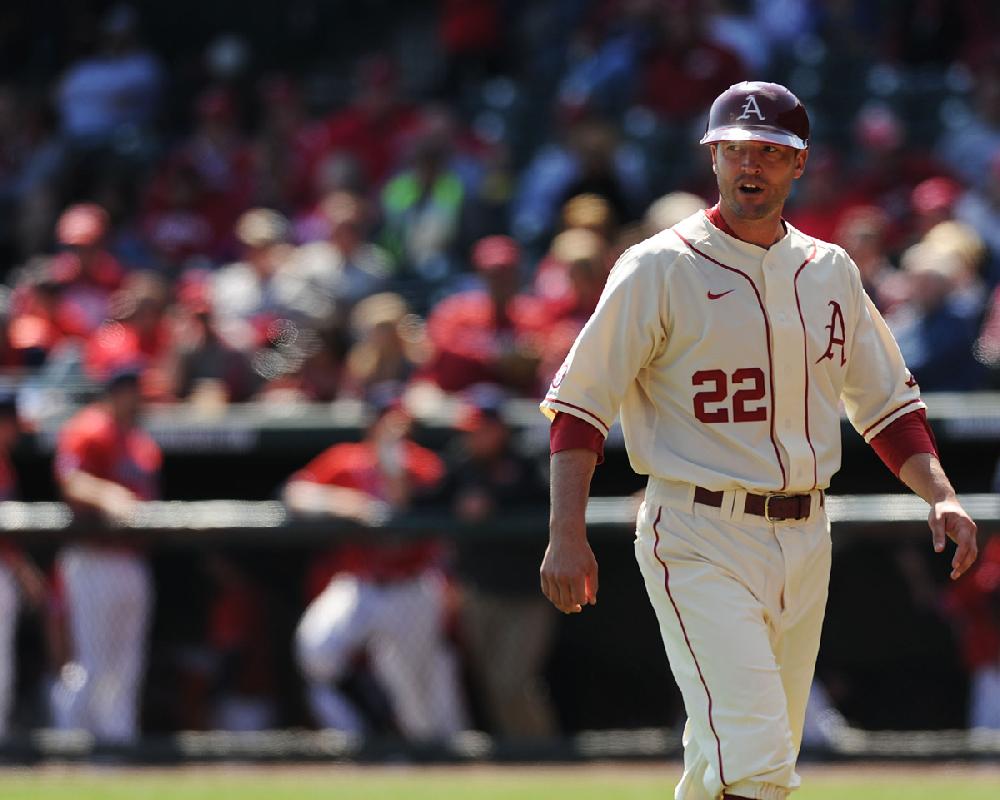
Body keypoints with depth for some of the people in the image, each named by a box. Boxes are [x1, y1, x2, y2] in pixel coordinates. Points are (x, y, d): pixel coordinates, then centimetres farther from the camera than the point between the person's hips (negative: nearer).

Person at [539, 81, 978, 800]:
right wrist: (567, 537, -15)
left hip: (803, 544, 6)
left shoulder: (830, 272, 11)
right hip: (700, 544, -6)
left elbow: (887, 402, 19)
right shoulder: (661, 269, -5)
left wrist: (940, 495, 2)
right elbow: (580, 402, -5)